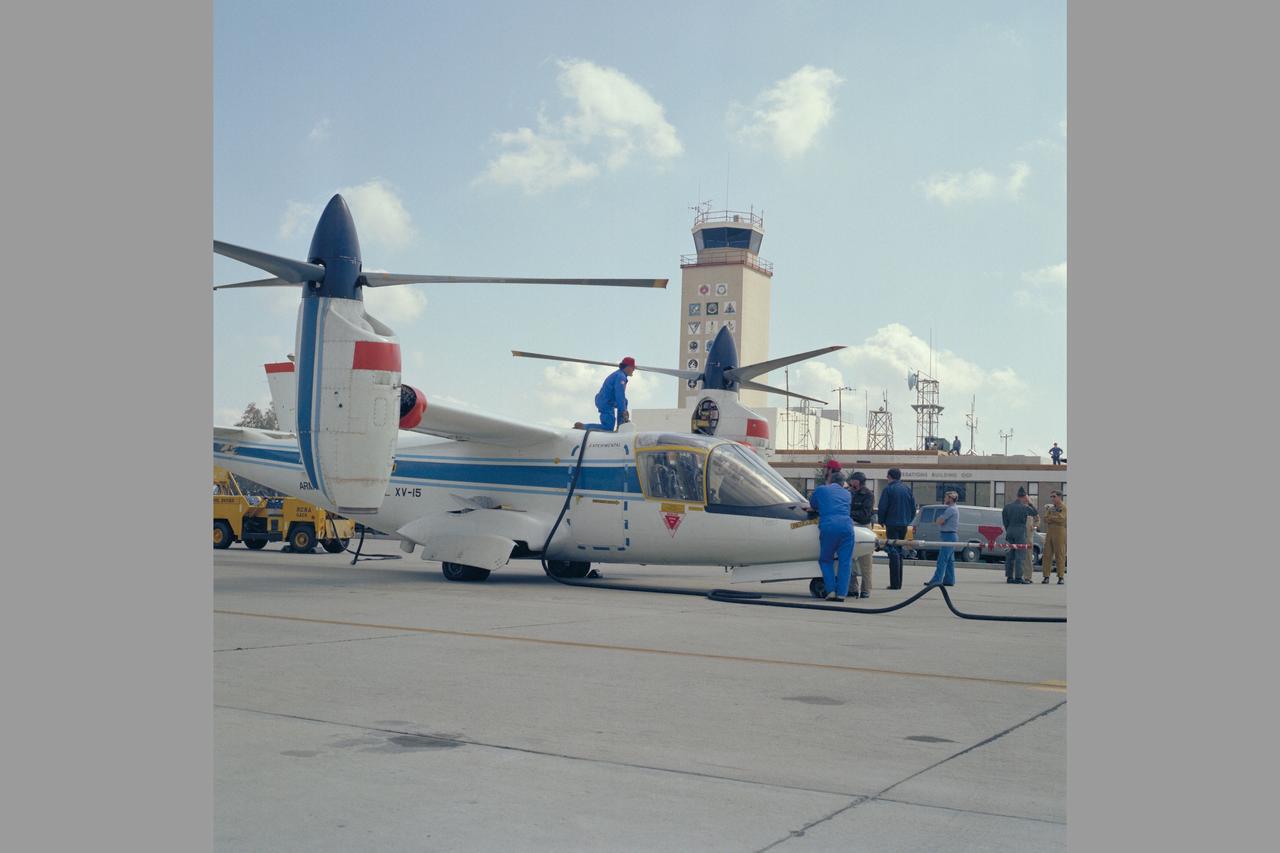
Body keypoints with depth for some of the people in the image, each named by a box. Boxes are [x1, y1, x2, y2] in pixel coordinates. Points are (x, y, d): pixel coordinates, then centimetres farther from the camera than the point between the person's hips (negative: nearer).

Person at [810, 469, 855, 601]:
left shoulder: (821, 489, 15)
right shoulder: (846, 494, 22)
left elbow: (812, 505, 28)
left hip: (828, 527, -2)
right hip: (846, 525, 2)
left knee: (825, 560, 13)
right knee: (844, 562, 6)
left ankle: (831, 591, 1)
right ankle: (841, 593, 0)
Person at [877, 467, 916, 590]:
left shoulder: (888, 489, -7)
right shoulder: (907, 489, 10)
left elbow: (882, 507, -9)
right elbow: (913, 507, 11)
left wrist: (882, 521, 5)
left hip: (892, 524, -6)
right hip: (904, 524, 6)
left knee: (893, 553, -7)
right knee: (899, 552, 14)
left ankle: (895, 583, -12)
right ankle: (898, 583, 16)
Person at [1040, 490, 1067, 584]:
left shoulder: (1064, 507, -3)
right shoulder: (1051, 508, 17)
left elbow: (1061, 519, -16)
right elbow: (1045, 519, 5)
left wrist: (1051, 518, -1)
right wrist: (1055, 519, -11)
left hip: (1060, 534, -6)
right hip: (1049, 534, 6)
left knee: (1060, 556, -4)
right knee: (1047, 556, 1)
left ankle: (1060, 578, -2)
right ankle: (1046, 577, 4)